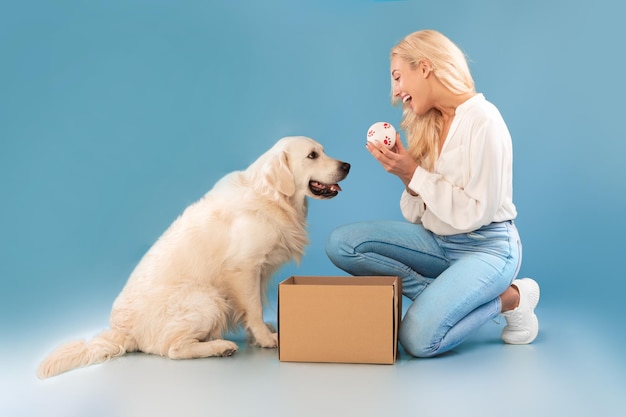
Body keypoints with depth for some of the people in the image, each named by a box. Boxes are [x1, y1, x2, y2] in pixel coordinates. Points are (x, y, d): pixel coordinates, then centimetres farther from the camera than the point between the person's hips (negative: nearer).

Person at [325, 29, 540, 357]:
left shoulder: (482, 121, -15)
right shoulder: (428, 125, 6)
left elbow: (477, 213, -18)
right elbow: (418, 217, 4)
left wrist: (414, 173, -18)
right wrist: (405, 172, -14)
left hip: (487, 247, -7)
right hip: (438, 241, 7)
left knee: (418, 337, -26)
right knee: (341, 244, -11)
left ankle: (509, 298, 0)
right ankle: (444, 295, -5)